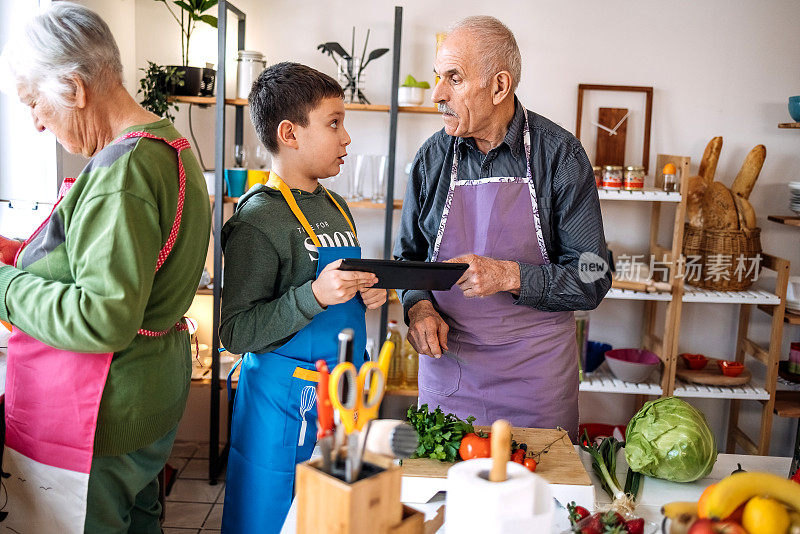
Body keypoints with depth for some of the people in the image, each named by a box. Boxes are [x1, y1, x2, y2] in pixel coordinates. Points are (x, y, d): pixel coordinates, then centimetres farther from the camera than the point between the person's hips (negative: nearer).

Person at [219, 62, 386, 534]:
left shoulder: (336, 207, 9)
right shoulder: (259, 219, -16)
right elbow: (236, 332, -19)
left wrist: (367, 294, 0)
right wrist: (314, 296, -29)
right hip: (286, 401, -8)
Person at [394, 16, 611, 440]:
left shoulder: (560, 154, -9)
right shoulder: (432, 157, 0)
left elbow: (592, 280, -9)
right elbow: (408, 256, 11)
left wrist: (510, 276, -22)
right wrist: (419, 307, -8)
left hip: (535, 372, -2)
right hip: (446, 361, 3)